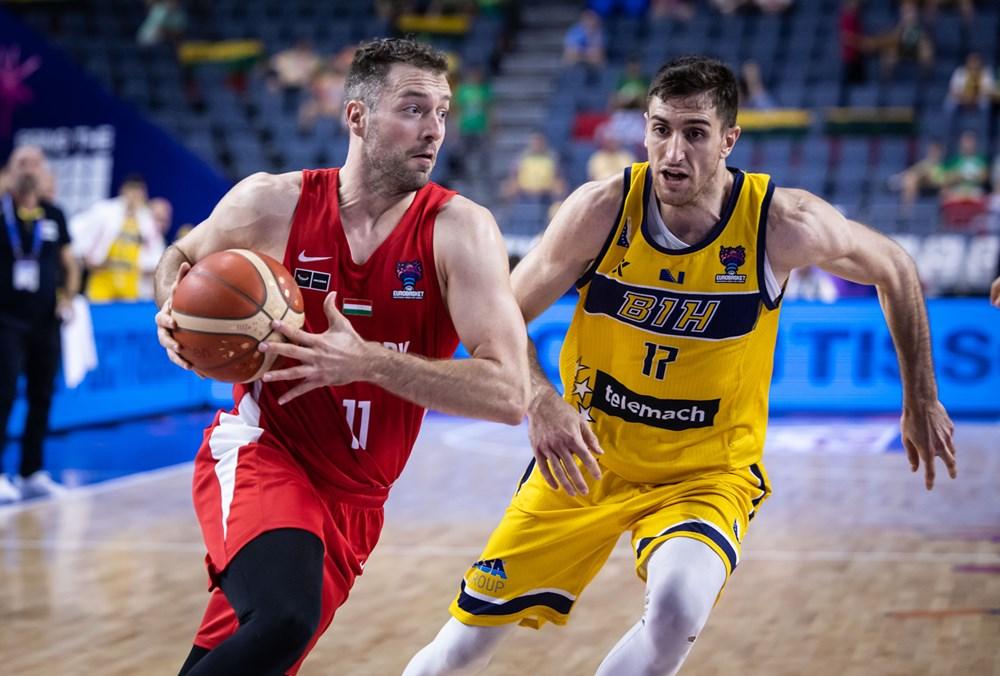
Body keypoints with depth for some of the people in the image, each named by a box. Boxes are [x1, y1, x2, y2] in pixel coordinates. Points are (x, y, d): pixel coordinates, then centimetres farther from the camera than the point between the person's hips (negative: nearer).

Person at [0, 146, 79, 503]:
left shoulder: (54, 215, 9)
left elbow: (68, 263, 16)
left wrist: (68, 296, 2)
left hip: (45, 321, 5)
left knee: (42, 397, 8)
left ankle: (32, 473, 18)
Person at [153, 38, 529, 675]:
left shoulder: (459, 229, -11)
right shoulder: (273, 202, -7)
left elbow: (508, 393, -21)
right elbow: (184, 256, 16)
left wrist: (368, 362, -30)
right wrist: (174, 307, -8)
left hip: (353, 498, 2)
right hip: (260, 450, -2)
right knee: (284, 618, -32)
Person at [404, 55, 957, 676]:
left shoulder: (784, 225, -18)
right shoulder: (602, 209, -17)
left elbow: (895, 270, 1)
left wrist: (920, 399, 7)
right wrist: (541, 402, -28)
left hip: (710, 471, -2)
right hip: (586, 456, 2)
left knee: (678, 603, -34)